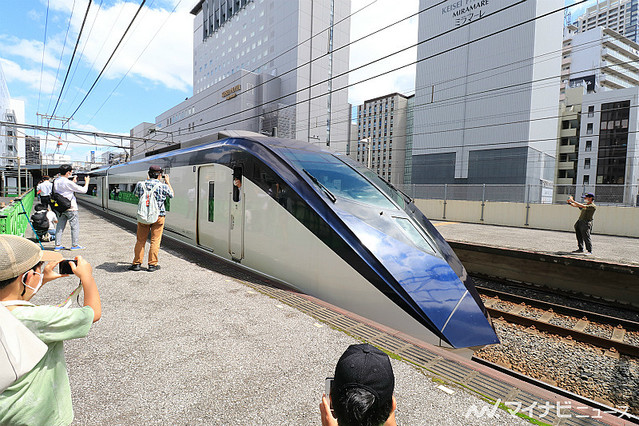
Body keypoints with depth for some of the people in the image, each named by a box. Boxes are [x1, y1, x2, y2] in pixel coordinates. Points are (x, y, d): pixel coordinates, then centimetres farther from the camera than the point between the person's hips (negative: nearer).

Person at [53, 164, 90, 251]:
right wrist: (87, 182, 3)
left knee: (60, 226, 12)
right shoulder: (68, 182, -18)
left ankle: (58, 245, 15)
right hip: (70, 208, -7)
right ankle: (75, 245, 6)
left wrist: (73, 182, 20)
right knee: (75, 226, 3)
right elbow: (83, 190, -13)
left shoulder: (55, 181, 4)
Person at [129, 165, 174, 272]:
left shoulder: (141, 184, -3)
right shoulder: (163, 186, -10)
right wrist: (168, 182, 20)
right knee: (155, 241, 4)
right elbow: (171, 195, 10)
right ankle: (152, 264, 8)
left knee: (140, 240, 11)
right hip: (158, 216, -2)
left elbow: (135, 194, 20)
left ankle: (137, 263, 16)